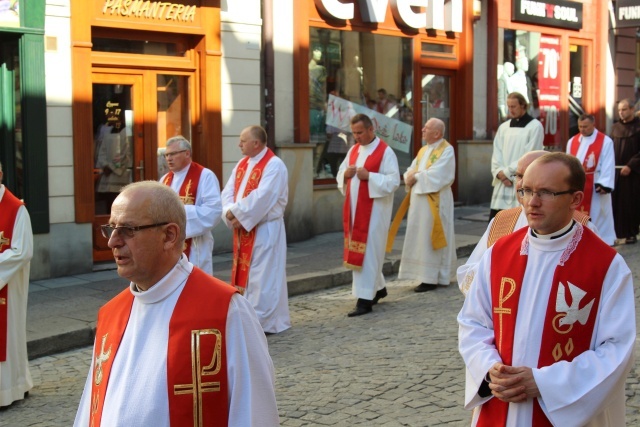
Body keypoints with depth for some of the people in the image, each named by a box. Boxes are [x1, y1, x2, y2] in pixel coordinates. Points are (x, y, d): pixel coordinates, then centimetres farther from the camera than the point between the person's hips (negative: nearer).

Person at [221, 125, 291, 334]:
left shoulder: (274, 165, -13)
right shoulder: (242, 164, 13)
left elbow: (262, 197, -23)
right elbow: (228, 192, 7)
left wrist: (236, 213, -18)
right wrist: (230, 212, -12)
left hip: (265, 229, -8)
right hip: (243, 230, 8)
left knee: (262, 275, -4)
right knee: (245, 273, 11)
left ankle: (263, 321, 1)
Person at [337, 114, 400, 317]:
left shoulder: (385, 152, -9)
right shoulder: (353, 150, 12)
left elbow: (394, 181, -14)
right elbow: (340, 175, 16)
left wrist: (369, 176, -22)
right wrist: (345, 174, -7)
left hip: (374, 210, -7)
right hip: (354, 208, 7)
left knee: (367, 252, -7)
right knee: (359, 251, 13)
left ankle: (365, 299, -5)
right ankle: (378, 288, 30)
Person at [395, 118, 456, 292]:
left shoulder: (446, 150, -8)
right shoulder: (423, 150, 16)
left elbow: (437, 175, -19)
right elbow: (411, 171, 14)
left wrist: (416, 177, -9)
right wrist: (410, 177, -8)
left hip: (434, 202, -8)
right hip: (419, 201, 8)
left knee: (429, 238, -6)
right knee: (420, 237, 8)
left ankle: (431, 279, -2)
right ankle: (426, 275, 15)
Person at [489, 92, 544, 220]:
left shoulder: (535, 126, -3)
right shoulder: (503, 127, 14)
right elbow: (496, 154, 10)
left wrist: (507, 172, -10)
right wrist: (500, 173, -9)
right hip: (502, 185, 5)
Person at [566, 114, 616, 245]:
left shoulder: (605, 141, -6)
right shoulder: (572, 142, 7)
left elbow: (608, 165, -11)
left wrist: (604, 184, -18)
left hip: (595, 186, -4)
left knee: (598, 214, 0)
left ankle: (603, 241, 7)